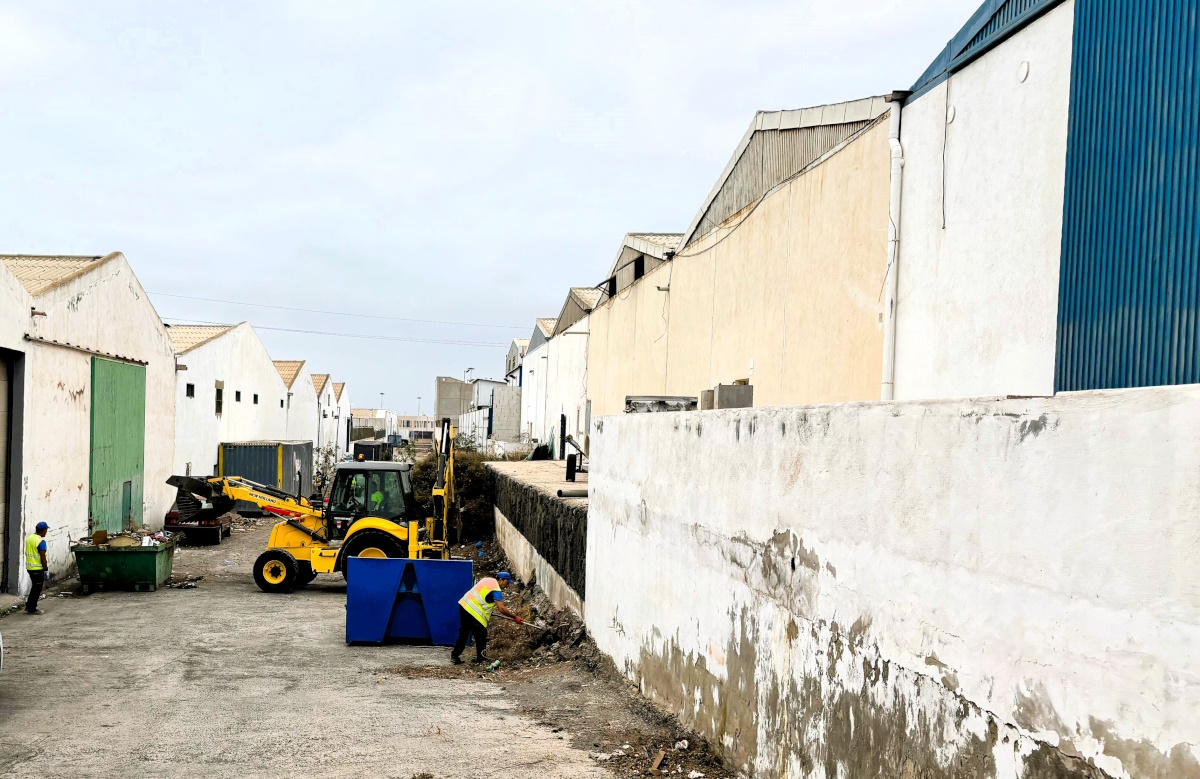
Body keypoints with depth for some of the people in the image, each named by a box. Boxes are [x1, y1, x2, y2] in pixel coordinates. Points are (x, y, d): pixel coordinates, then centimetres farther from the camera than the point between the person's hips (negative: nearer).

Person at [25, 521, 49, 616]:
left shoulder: (29, 539, 7)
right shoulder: (41, 541, -19)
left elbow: (28, 553, 15)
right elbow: (43, 557, -19)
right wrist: (46, 570, -12)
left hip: (29, 568, 8)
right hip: (37, 569, -8)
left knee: (35, 587, 21)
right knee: (37, 589, 4)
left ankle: (29, 607, 25)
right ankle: (32, 609, 10)